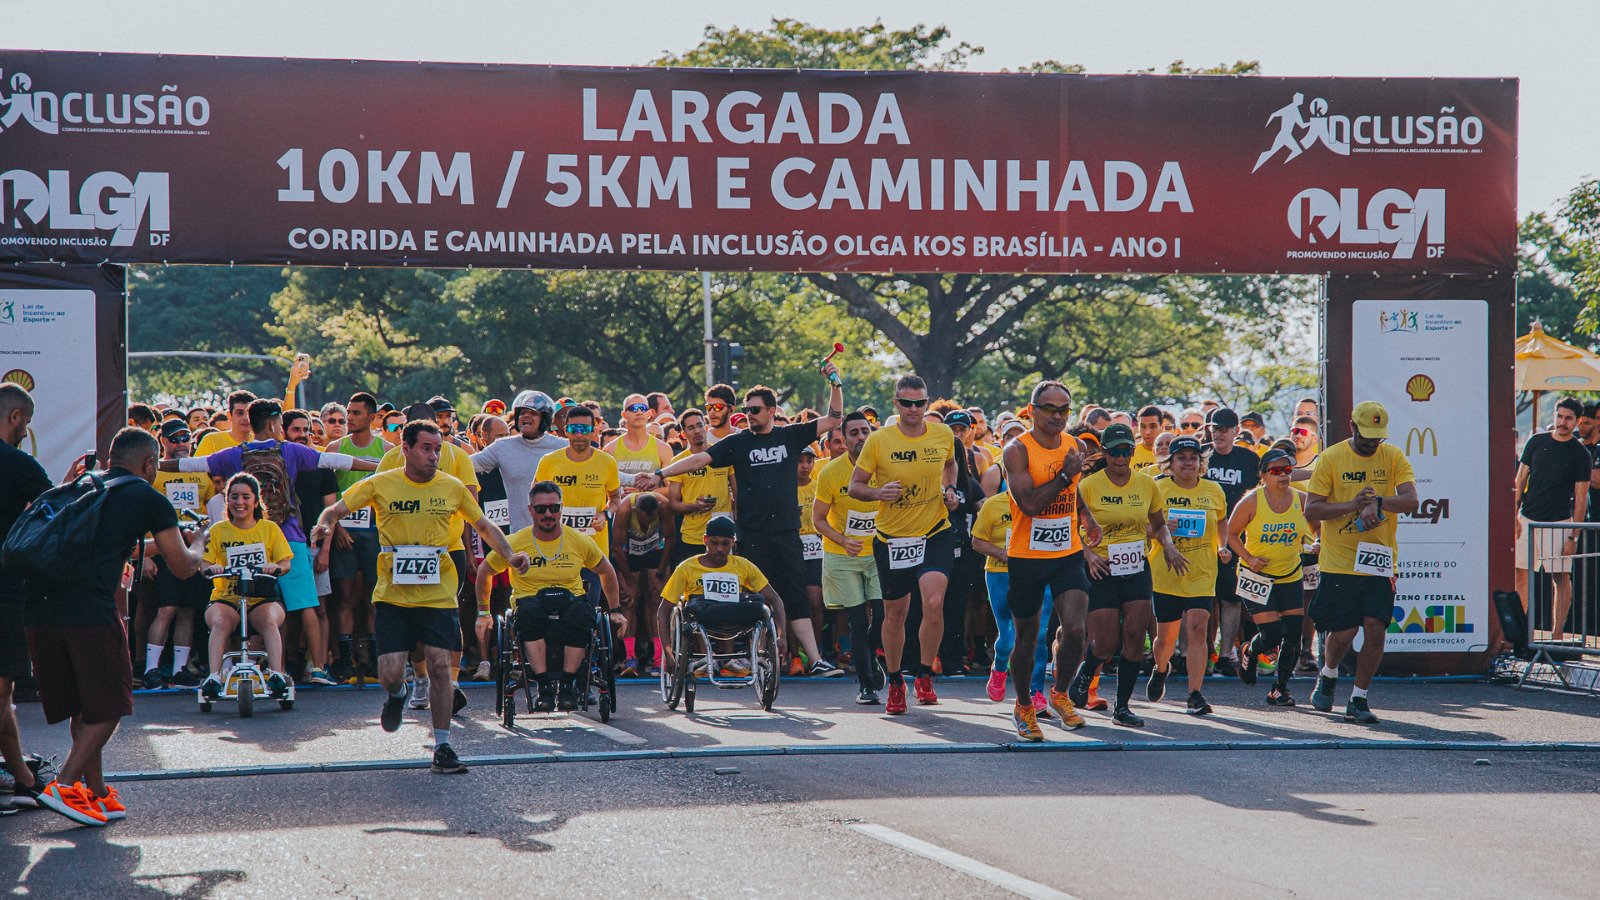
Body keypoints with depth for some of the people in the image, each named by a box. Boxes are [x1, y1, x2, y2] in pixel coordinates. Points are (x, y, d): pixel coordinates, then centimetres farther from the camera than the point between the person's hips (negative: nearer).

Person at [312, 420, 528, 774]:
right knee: (390, 674, -8)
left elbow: (483, 526, 14)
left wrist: (510, 555, -1)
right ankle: (397, 694, 31)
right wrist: (325, 524, -22)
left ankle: (442, 747, 4)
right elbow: (337, 509, 1)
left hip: (437, 595, 1)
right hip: (392, 595, -1)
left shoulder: (452, 488, 3)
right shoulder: (381, 485, -2)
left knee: (440, 665, -9)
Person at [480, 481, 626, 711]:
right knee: (528, 609, -39)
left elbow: (606, 572, 21)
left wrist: (615, 611, 20)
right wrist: (483, 612, 17)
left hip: (570, 603, 1)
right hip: (532, 606, -1)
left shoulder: (580, 541, 4)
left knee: (582, 612, -37)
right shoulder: (515, 543, 1)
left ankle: (567, 684, -26)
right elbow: (484, 572, 16)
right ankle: (545, 685, -36)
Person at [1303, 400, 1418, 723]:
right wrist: (1353, 505, -20)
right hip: (1338, 563, -2)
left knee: (1376, 629, -8)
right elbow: (1311, 510, -7)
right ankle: (1328, 675, 31)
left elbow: (1411, 501, -9)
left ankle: (1358, 700, 5)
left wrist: (1376, 501, -27)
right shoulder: (1331, 458, -2)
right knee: (1344, 632, -2)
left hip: (1379, 563, 2)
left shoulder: (1393, 457, 4)